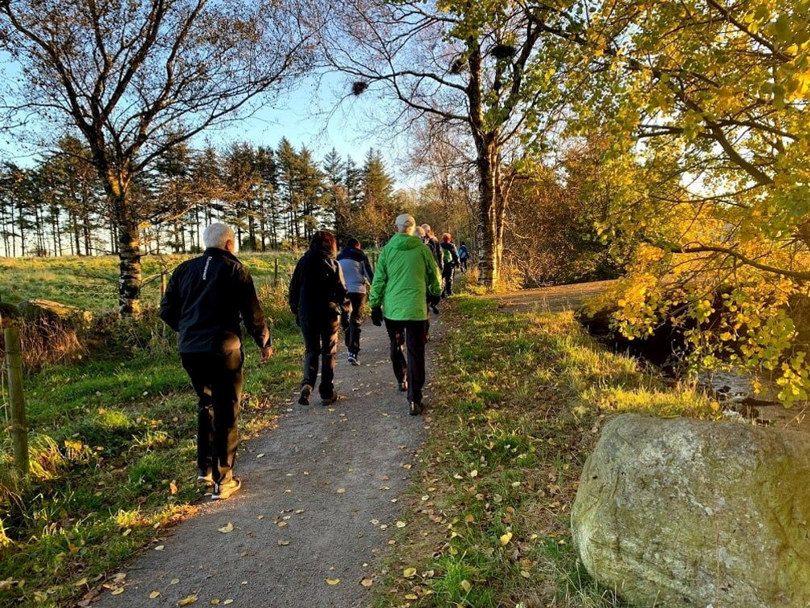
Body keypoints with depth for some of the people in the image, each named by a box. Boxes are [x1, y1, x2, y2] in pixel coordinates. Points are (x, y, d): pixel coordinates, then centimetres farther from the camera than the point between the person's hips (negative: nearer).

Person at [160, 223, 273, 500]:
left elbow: (167, 311, 11)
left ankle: (205, 467, 29)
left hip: (189, 350, 5)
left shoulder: (184, 269, 9)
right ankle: (222, 480, 9)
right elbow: (252, 313, -6)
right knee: (226, 414, 5)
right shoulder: (235, 269, -4)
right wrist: (265, 343, 7)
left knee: (206, 404, 23)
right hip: (223, 351, -5)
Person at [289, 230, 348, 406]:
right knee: (328, 352, 9)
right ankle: (327, 394, 12)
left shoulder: (303, 262, 1)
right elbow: (341, 291, -6)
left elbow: (293, 289, 3)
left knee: (311, 350, 14)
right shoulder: (333, 263, -6)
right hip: (329, 314, -2)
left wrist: (296, 311, 14)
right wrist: (341, 304, 14)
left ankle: (307, 384, -9)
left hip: (306, 314, 2)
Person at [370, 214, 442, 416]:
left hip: (392, 308, 2)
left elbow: (378, 280, 0)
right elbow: (434, 274, 10)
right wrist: (435, 293, 30)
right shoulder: (422, 249, 0)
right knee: (415, 353, 0)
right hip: (415, 308, -1)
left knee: (396, 346, 24)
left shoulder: (387, 249, 0)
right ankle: (414, 400, -2)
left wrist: (375, 305, 9)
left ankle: (402, 381, 37)